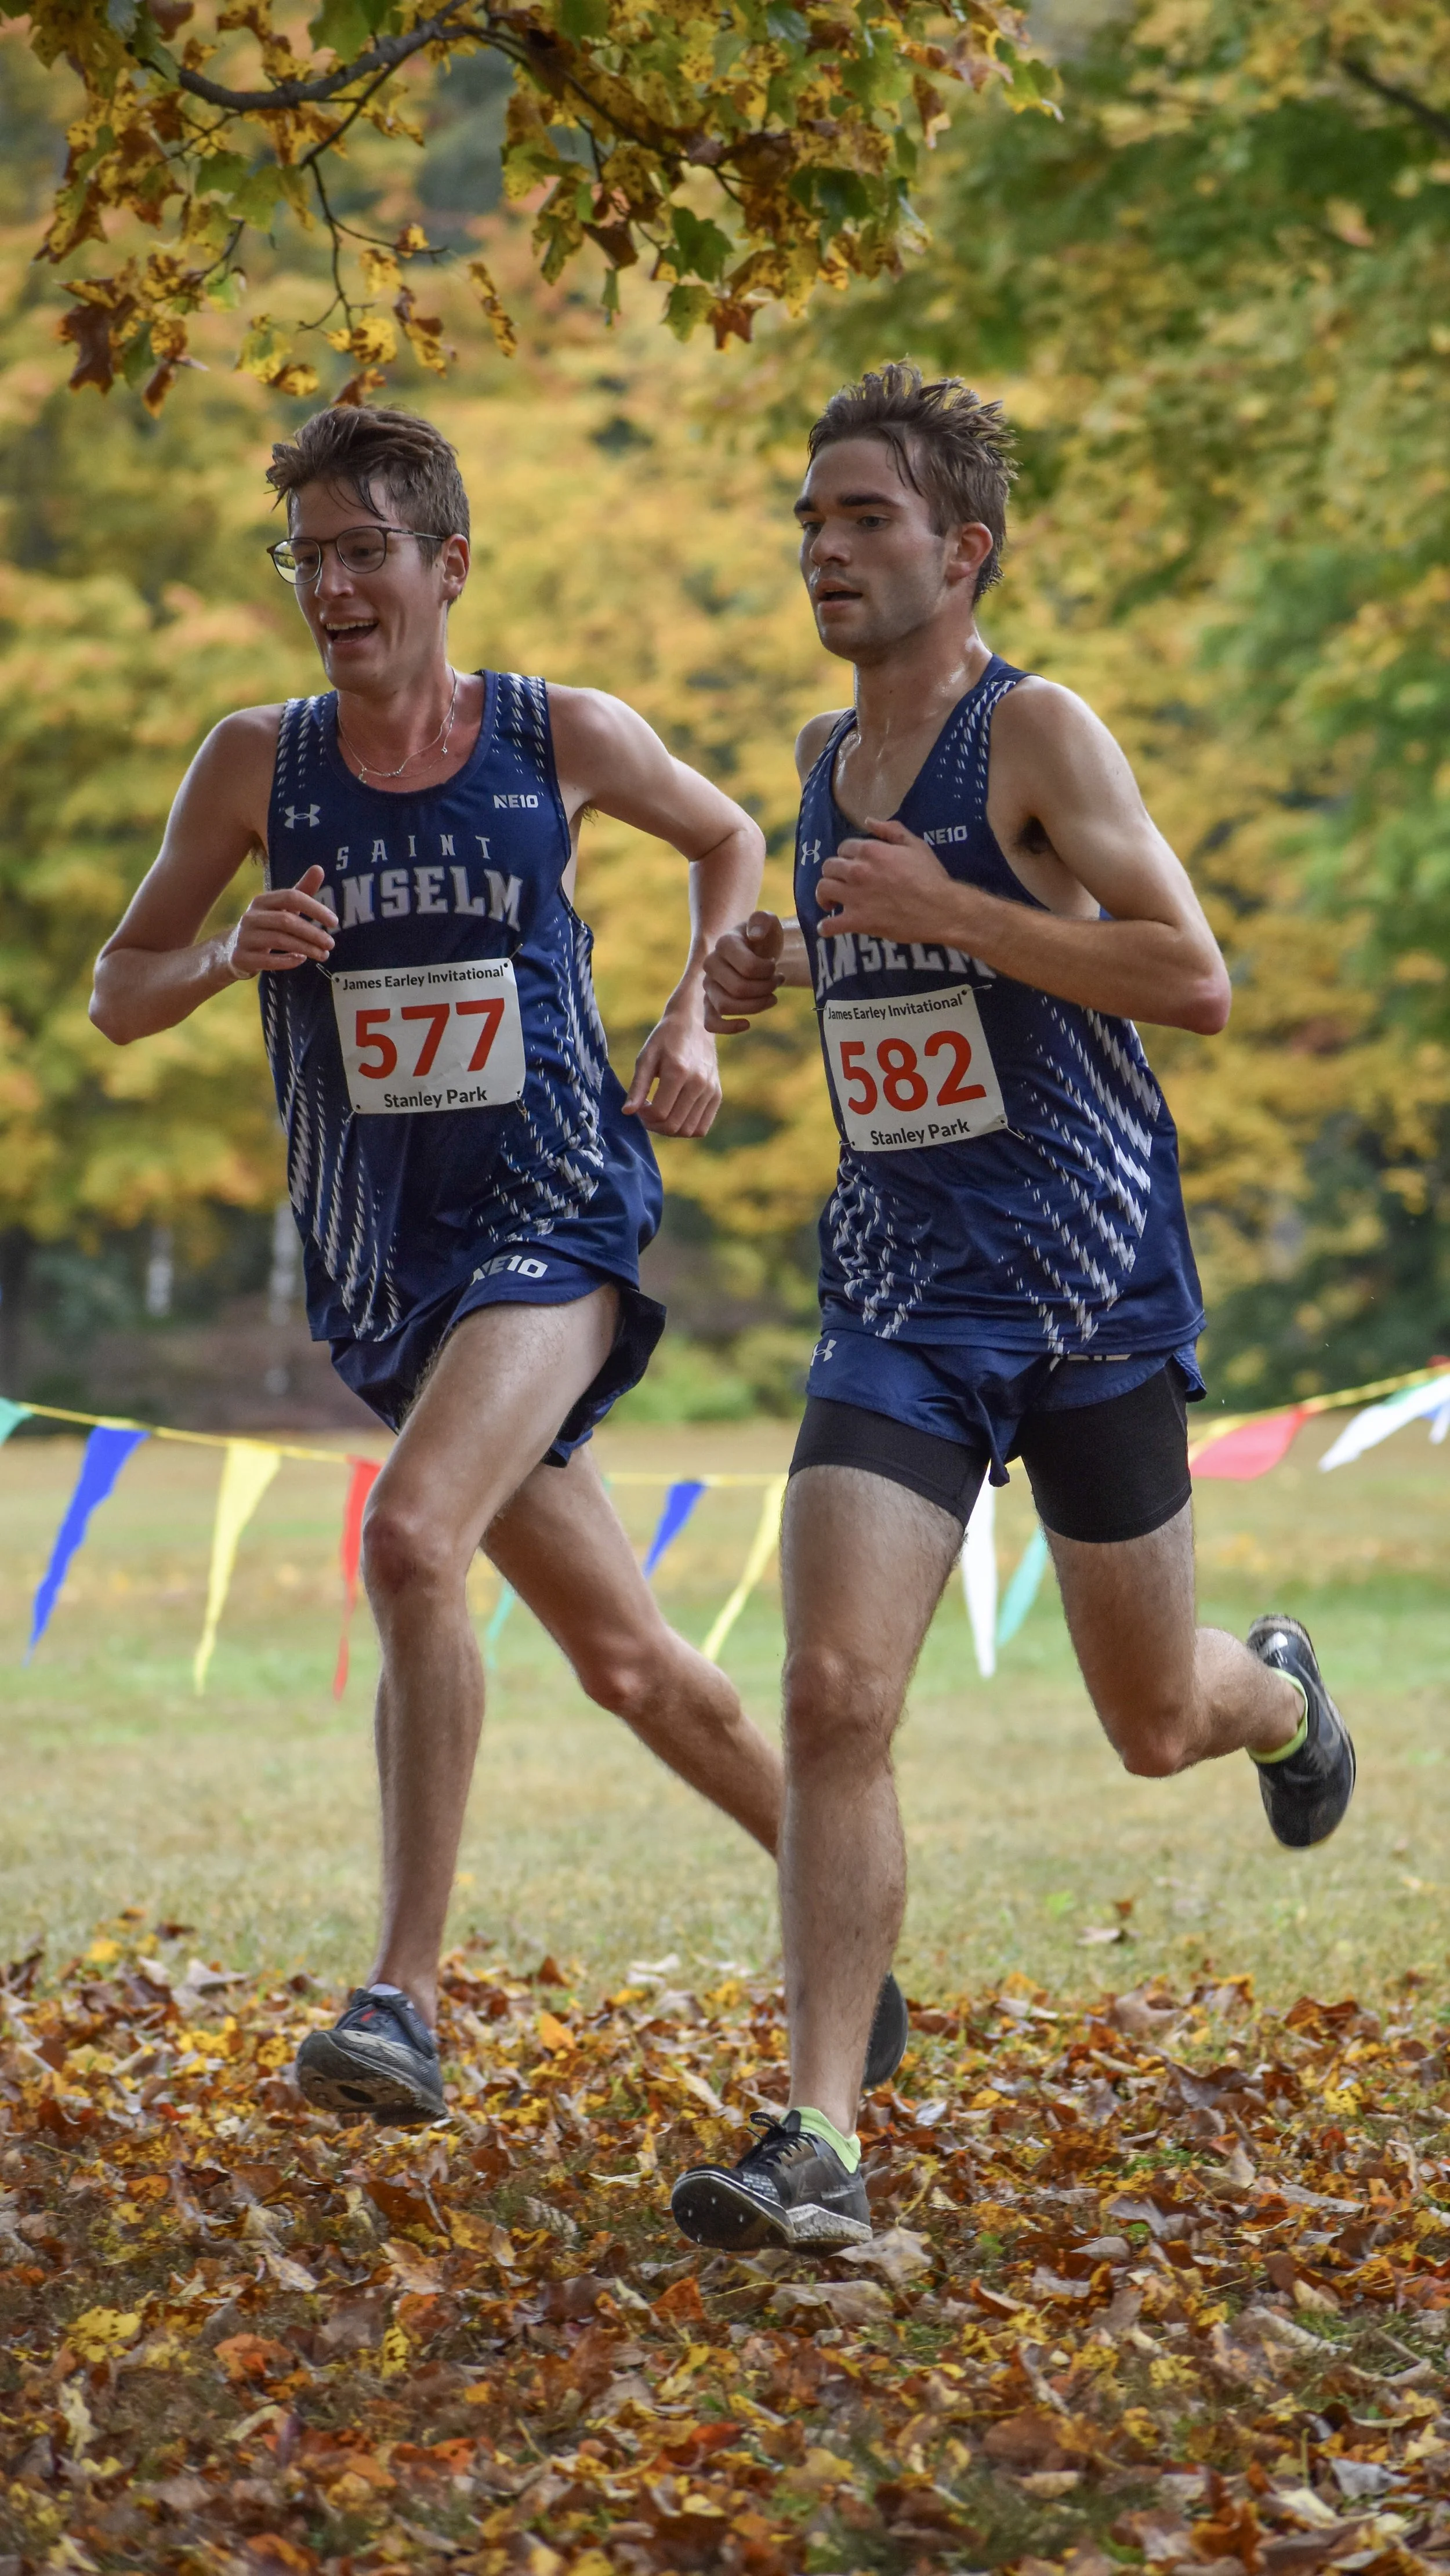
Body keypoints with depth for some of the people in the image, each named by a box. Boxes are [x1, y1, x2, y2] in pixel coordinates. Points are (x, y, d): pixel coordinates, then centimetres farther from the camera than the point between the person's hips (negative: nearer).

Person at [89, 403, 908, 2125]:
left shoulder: (565, 739, -5)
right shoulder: (257, 763, -2)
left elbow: (730, 840, 15)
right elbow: (116, 994, 4)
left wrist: (690, 1026, 1)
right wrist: (232, 956, -17)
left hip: (558, 1224, -3)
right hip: (380, 1271, 3)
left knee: (413, 1542, -28)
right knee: (620, 1658, 12)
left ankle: (404, 1995, -26)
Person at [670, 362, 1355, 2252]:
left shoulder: (1038, 734, -10)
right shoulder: (829, 762, 11)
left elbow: (1193, 978, -18)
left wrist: (943, 911, -22)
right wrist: (782, 976, 7)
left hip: (1092, 1293, -4)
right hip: (901, 1297, 4)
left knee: (1157, 1723, 11)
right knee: (835, 1701, -14)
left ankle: (1283, 1696, 49)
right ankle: (821, 2142, -14)